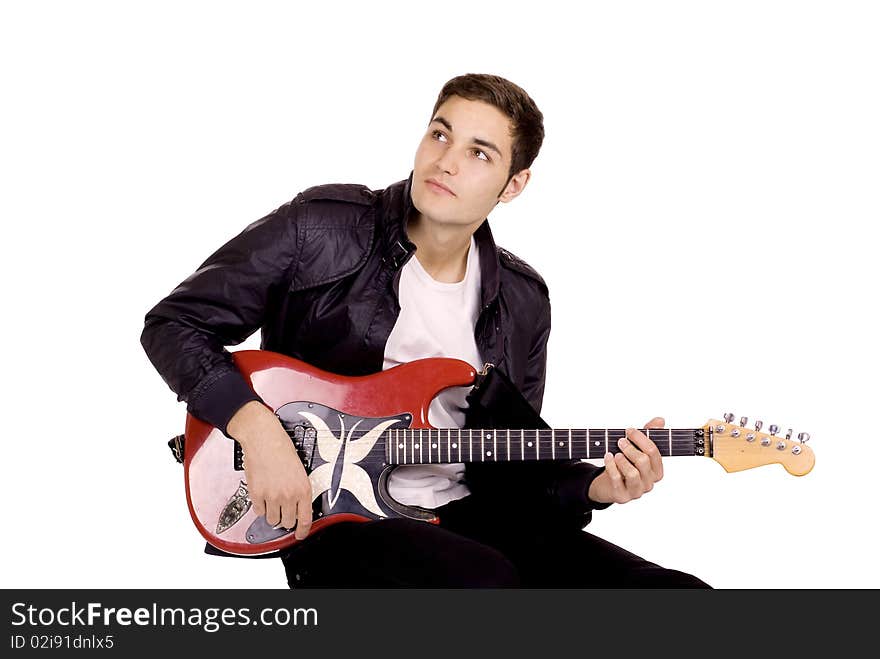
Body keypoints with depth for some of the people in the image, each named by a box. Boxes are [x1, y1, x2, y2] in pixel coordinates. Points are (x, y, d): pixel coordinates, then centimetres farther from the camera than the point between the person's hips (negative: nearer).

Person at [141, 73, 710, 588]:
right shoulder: (319, 229, -8)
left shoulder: (523, 301, 6)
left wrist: (593, 486, -7)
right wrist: (257, 428, -18)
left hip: (463, 511, 5)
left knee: (677, 591, -8)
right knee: (486, 579, -36)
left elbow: (509, 459, 13)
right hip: (331, 517, -4)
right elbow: (175, 322, -4)